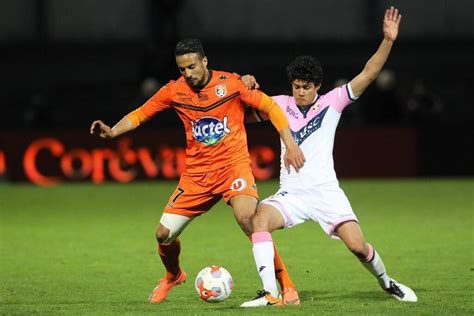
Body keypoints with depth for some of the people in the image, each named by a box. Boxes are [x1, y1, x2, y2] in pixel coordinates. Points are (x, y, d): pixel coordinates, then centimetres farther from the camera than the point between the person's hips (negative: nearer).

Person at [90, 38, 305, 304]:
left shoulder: (231, 83, -8)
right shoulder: (175, 91, -1)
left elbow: (270, 107, -3)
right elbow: (139, 115, 5)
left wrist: (290, 144, -10)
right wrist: (112, 131, -13)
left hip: (234, 165, -4)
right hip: (196, 173, 4)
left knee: (247, 217, -31)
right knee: (164, 233, 0)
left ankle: (286, 284, -19)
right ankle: (173, 276, 36)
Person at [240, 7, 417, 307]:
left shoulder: (332, 102, 2)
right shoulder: (282, 104, 7)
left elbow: (368, 73, -3)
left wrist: (388, 41, -14)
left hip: (326, 192, -1)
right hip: (291, 194, 1)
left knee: (358, 245, -12)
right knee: (260, 218, -28)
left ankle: (387, 283, 19)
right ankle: (270, 293, -28)